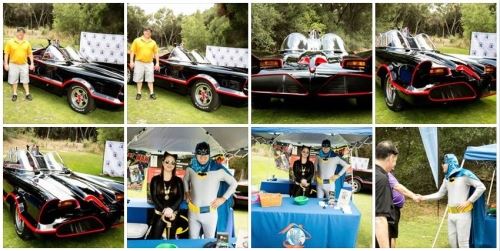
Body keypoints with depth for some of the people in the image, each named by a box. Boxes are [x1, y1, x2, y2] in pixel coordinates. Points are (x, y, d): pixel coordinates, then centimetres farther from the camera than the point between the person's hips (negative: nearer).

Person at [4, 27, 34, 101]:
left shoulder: (27, 43, 4)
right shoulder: (10, 42, -3)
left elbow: (30, 54, 8)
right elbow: (6, 54, -3)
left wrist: (32, 63, 3)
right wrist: (6, 64, -7)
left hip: (24, 65, 1)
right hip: (13, 64, -1)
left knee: (25, 80, 8)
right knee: (14, 80, 8)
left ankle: (27, 94, 16)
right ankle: (14, 94, 20)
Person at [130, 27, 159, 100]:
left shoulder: (153, 42, 8)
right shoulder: (137, 40, 1)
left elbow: (156, 53, 9)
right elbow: (132, 51, 0)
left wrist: (157, 63, 2)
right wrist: (131, 61, -7)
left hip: (149, 63, 1)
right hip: (139, 63, -1)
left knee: (150, 79, 3)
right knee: (139, 79, 4)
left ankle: (152, 93, 6)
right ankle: (139, 93, 11)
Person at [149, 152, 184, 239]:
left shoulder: (178, 181, 5)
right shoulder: (155, 179, 2)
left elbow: (181, 197, -4)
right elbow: (153, 197, -6)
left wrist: (171, 209, -21)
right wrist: (164, 210, -20)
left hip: (173, 214, 1)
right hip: (159, 214, -1)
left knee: (171, 237, 11)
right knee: (155, 237, -8)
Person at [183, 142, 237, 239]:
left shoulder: (218, 169, -13)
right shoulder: (190, 168, -2)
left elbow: (234, 183, -4)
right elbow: (185, 180, 21)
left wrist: (223, 198, -7)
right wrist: (187, 193, 8)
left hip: (209, 213, -3)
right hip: (193, 212, 3)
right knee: (192, 239, 15)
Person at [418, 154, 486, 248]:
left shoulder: (465, 174, -9)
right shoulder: (447, 178, 12)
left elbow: (481, 187, -11)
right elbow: (439, 194, 17)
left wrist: (469, 201, -13)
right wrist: (424, 197, 6)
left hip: (463, 213, -7)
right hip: (451, 214, 7)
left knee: (462, 241, -6)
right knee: (452, 240, 12)